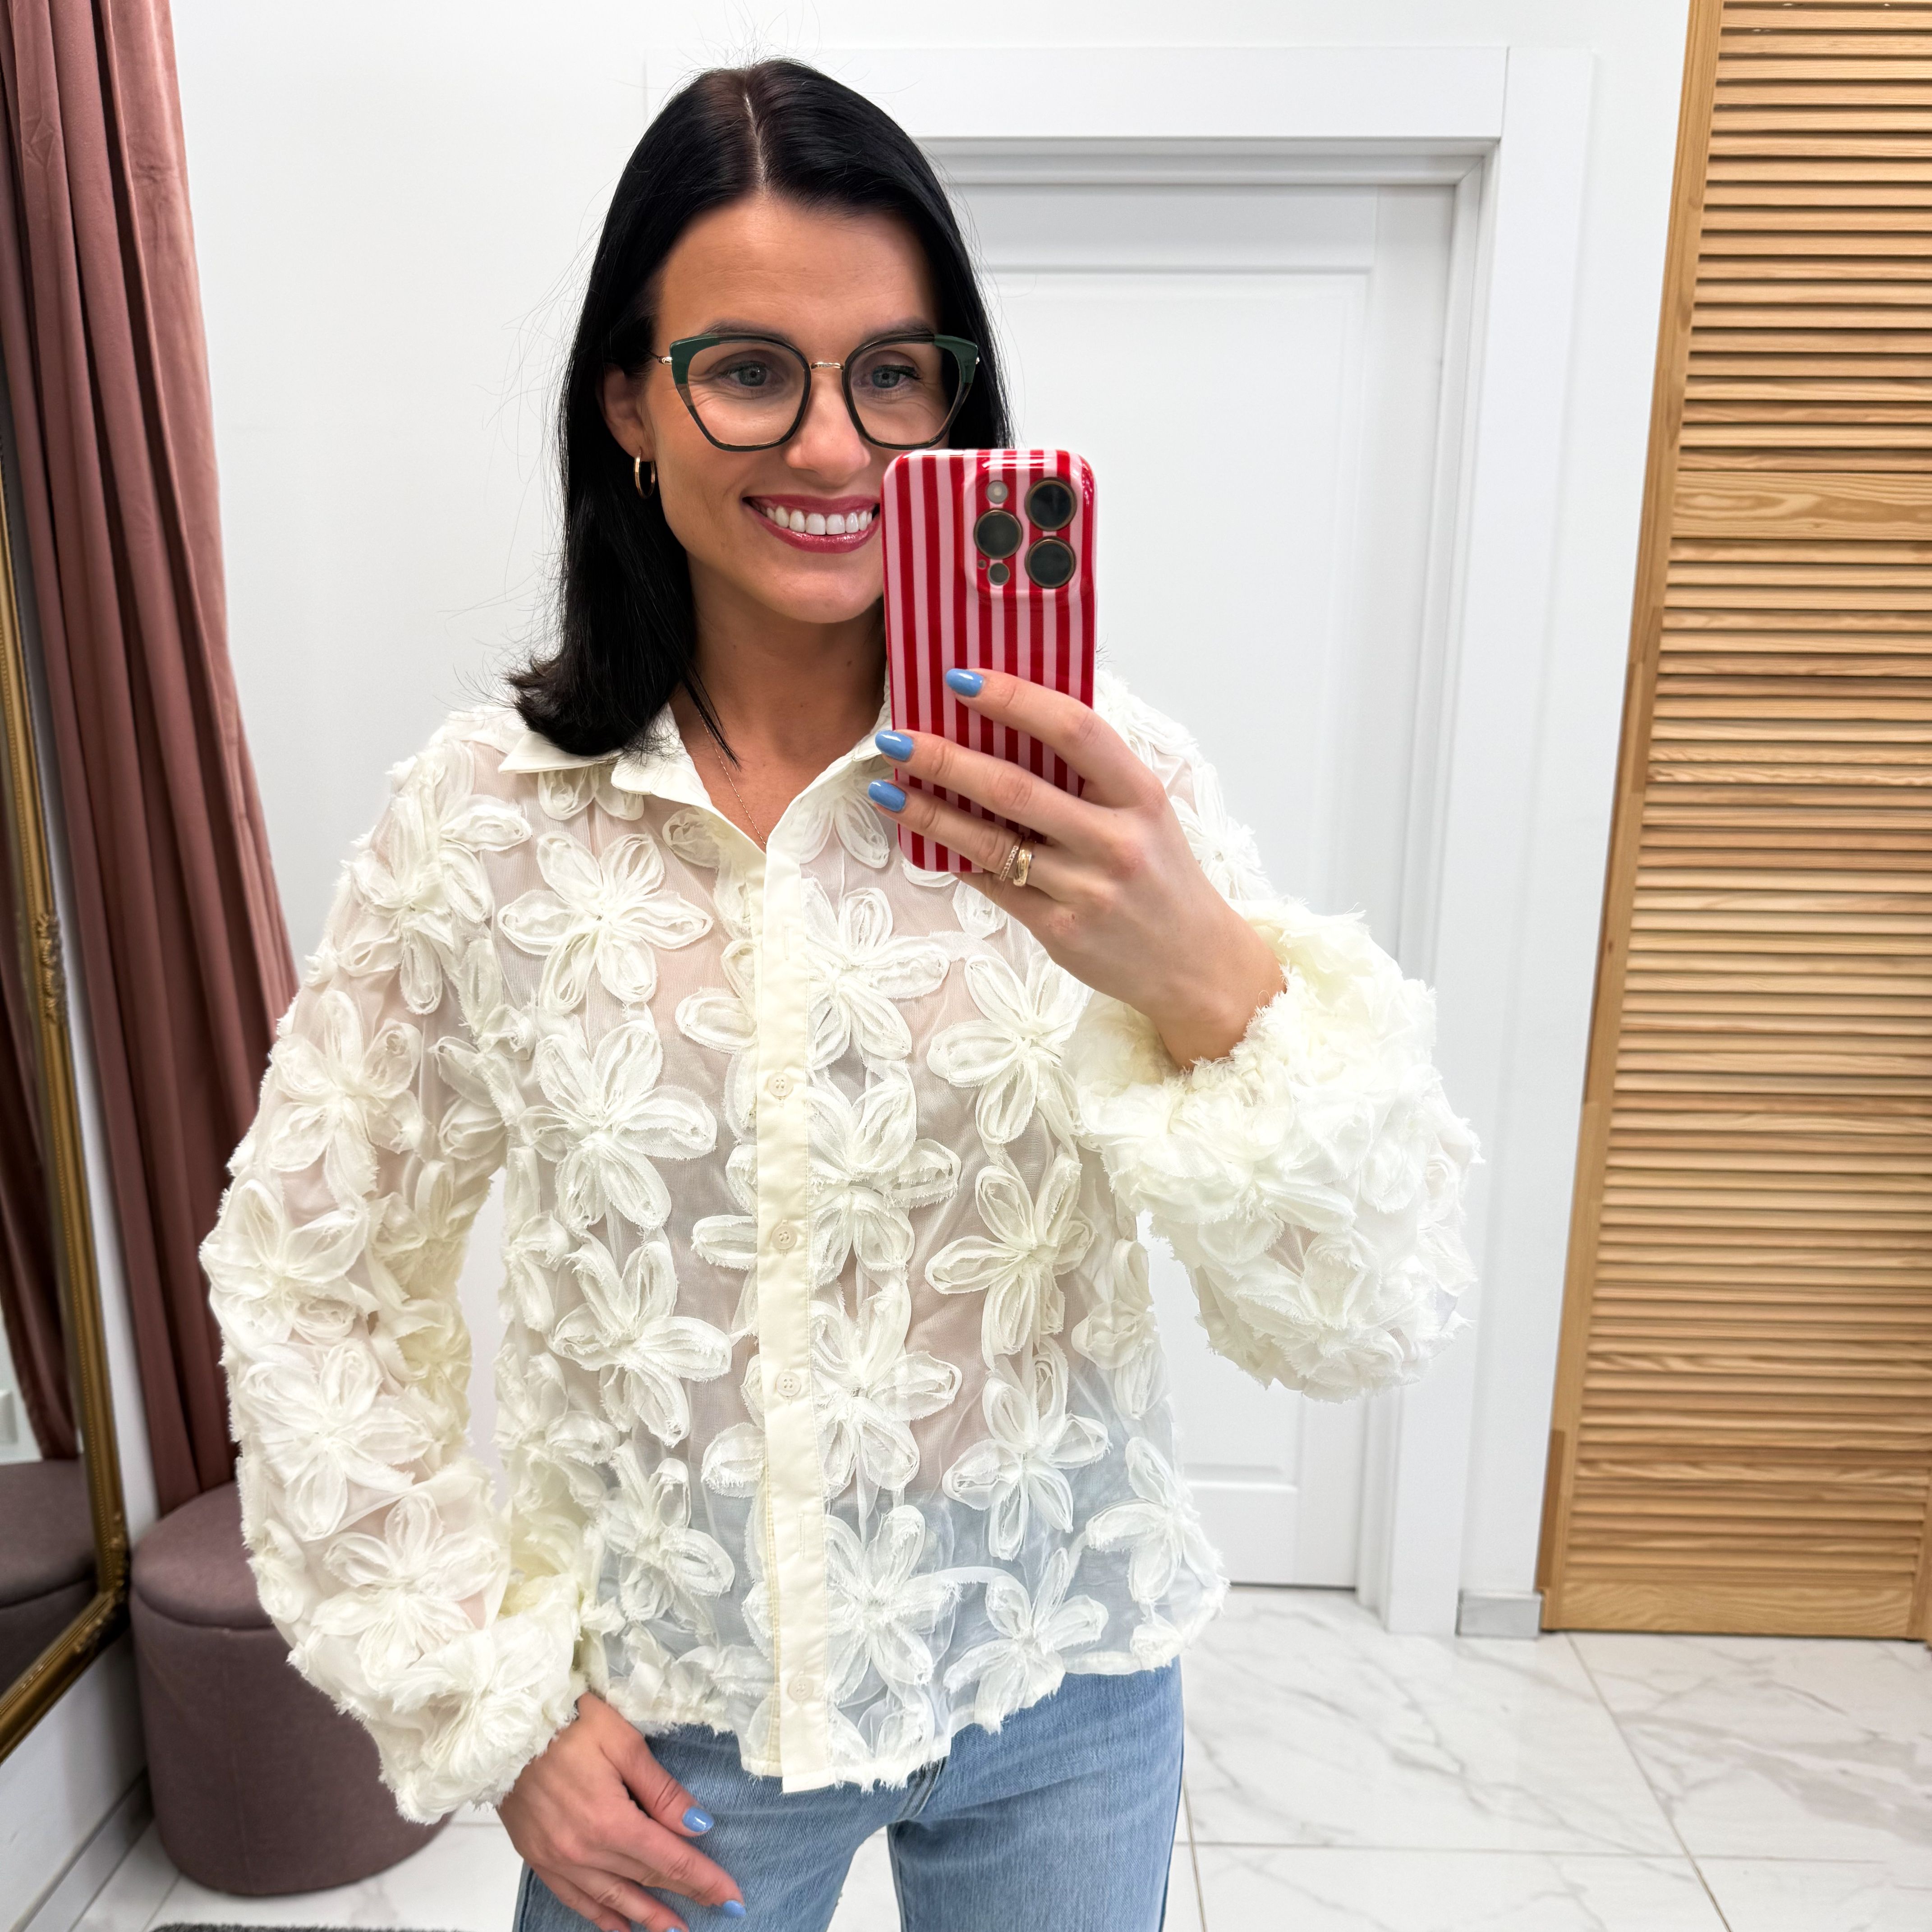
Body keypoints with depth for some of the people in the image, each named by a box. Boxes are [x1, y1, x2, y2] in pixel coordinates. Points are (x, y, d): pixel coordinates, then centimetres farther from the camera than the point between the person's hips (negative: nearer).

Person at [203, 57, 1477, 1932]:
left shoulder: (1101, 780, -15)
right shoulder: (480, 818, -13)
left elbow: (1375, 1322, -18)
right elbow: (306, 1280, -3)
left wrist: (1211, 982, -36)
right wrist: (486, 1695, -5)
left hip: (1065, 1691, 1)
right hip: (669, 1724, 0)